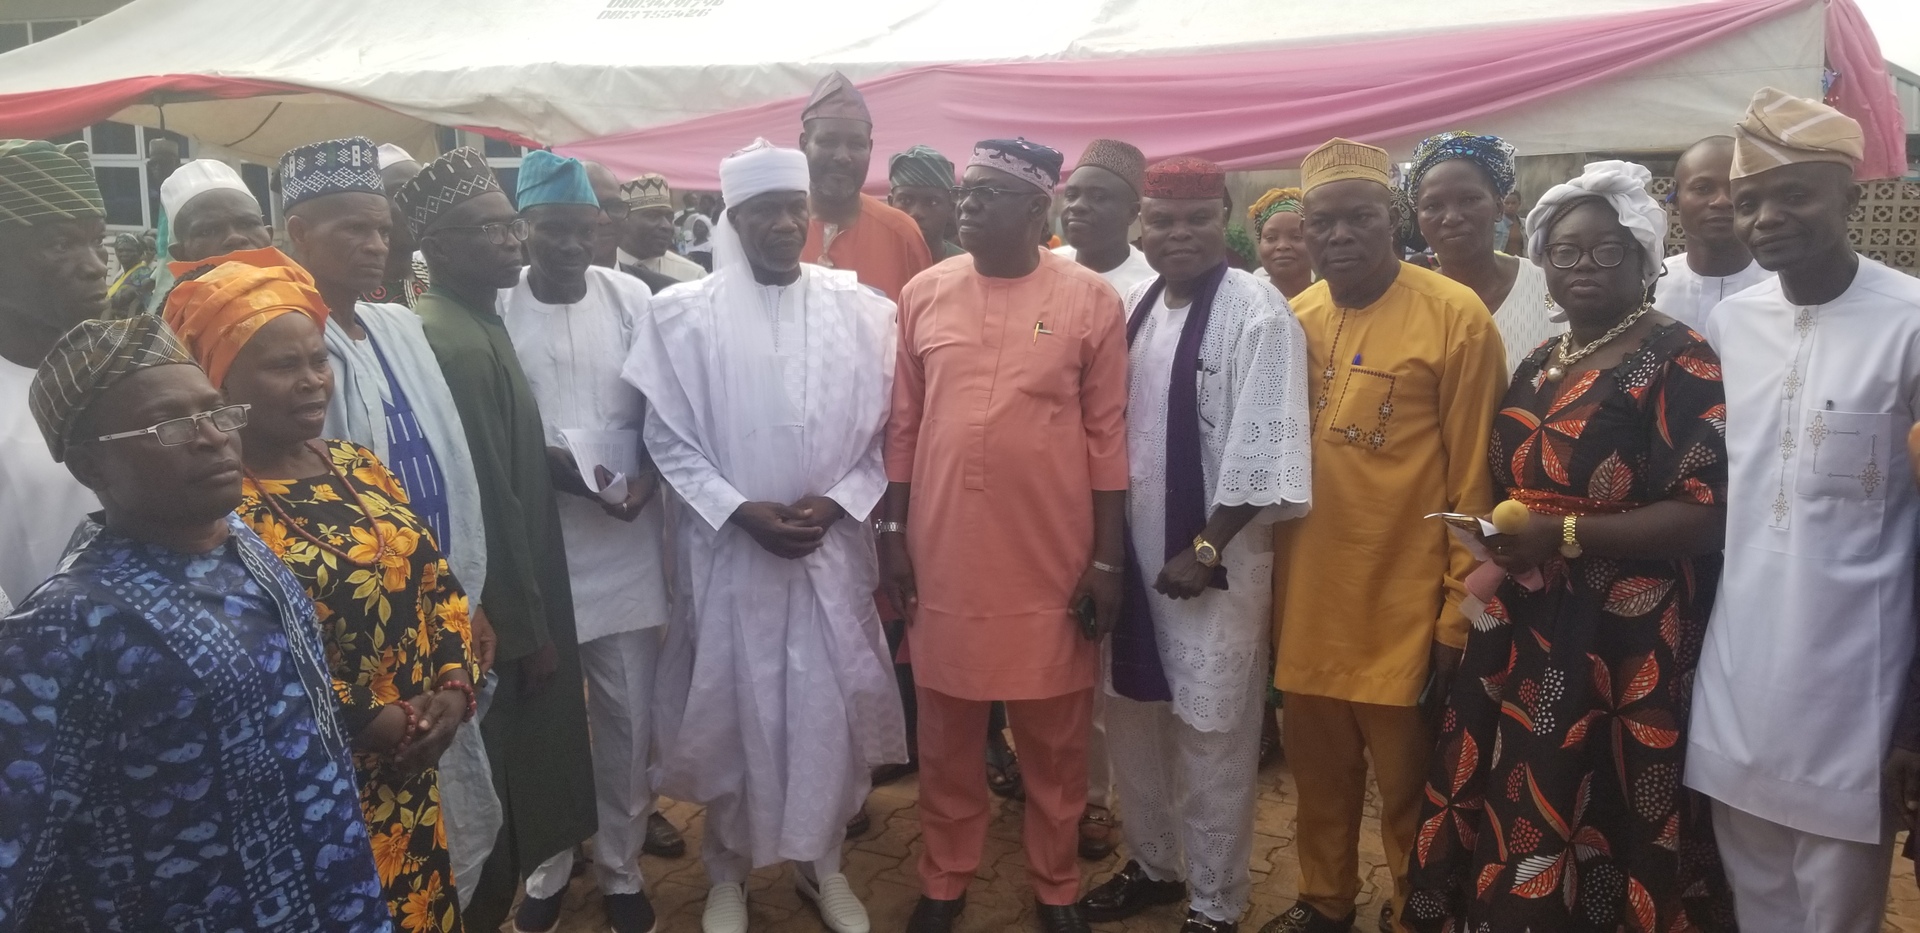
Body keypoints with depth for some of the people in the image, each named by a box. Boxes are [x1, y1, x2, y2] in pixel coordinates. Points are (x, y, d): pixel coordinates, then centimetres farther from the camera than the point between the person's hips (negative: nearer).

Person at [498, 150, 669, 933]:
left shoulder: (633, 299, 0)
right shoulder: (495, 307, -6)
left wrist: (647, 478, -12)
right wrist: (542, 463, -20)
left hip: (625, 544, 2)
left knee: (629, 719, 10)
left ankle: (622, 869, 30)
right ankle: (547, 868, 33)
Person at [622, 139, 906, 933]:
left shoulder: (859, 308, 0)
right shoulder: (682, 314, -4)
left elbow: (885, 430, 2)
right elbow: (669, 439, -3)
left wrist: (835, 502, -11)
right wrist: (739, 510, -14)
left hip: (833, 545, 2)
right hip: (727, 547, -1)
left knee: (832, 707, 10)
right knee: (730, 708, 10)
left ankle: (822, 861, 32)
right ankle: (727, 869, 32)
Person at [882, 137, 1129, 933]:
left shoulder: (1090, 299, -4)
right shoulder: (924, 294, 3)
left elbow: (1107, 436, -2)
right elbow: (904, 422, 7)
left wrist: (1107, 558, -4)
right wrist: (891, 530, 4)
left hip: (1052, 560, -1)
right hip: (944, 554, 2)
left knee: (1054, 738, 13)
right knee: (946, 734, 14)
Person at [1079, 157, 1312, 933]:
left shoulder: (1257, 313, -13)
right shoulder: (1132, 307, 8)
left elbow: (1262, 451, -17)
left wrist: (1206, 550, -17)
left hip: (1212, 561, -6)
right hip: (1131, 552, 7)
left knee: (1211, 737, 5)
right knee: (1132, 718, 18)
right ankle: (1151, 863, 39)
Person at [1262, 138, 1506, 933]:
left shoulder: (1456, 316, -10)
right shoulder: (1295, 320, 5)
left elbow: (1473, 479, -9)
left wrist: (1459, 611, -8)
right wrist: (1274, 582, 10)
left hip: (1405, 606, -4)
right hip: (1307, 599, 5)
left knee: (1407, 784, 10)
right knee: (1318, 771, 19)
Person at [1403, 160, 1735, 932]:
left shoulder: (1680, 363, -9)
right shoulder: (1538, 368, 13)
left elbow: (1704, 513, -16)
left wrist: (1566, 535, -20)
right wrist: (1497, 539, 6)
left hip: (1624, 646, -7)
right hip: (1524, 637, 7)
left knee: (1596, 832, 1)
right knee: (1510, 818, 12)